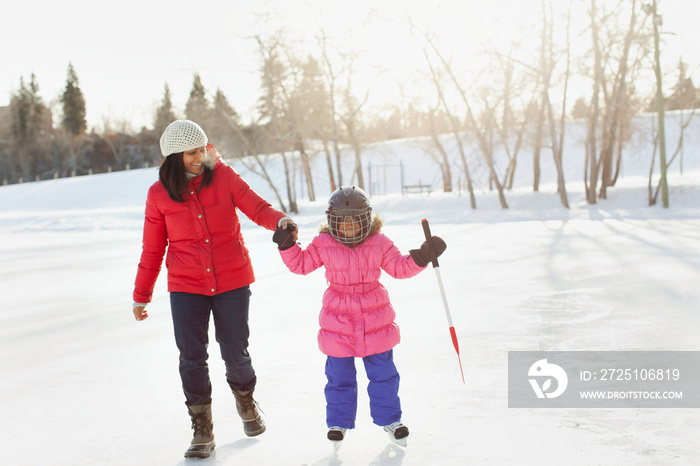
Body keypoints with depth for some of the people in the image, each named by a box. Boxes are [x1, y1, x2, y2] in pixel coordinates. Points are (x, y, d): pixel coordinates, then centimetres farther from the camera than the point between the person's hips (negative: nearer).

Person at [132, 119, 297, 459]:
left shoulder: (223, 176, -3)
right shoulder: (159, 194, -1)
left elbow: (256, 207, -8)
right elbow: (152, 250, 7)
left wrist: (280, 220, -31)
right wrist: (141, 297, 11)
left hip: (232, 281, 0)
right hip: (186, 288, 0)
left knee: (235, 352, 6)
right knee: (192, 357, -5)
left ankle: (245, 402, 38)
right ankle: (202, 431, 11)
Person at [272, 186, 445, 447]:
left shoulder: (379, 244, -3)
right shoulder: (323, 245, -5)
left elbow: (399, 267, 3)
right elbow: (301, 264, 3)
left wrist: (421, 257, -10)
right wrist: (287, 245, -10)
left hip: (375, 323, 1)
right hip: (338, 325, -1)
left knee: (383, 374, 10)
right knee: (339, 377, 9)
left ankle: (389, 418, 28)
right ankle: (338, 422, 27)